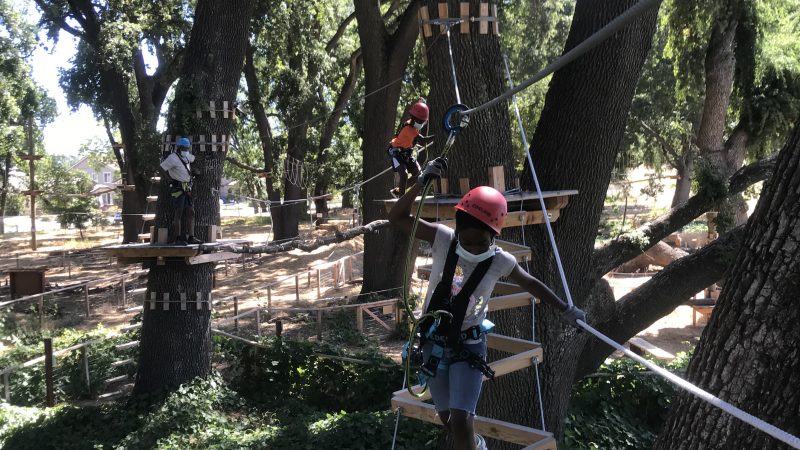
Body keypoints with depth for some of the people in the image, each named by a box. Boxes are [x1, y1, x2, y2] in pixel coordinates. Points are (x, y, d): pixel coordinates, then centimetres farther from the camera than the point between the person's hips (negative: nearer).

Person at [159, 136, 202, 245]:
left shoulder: (186, 157, 12)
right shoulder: (173, 157, -12)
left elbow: (193, 158, 33)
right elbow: (162, 167, -18)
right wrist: (171, 178, -8)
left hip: (187, 189, 9)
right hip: (178, 189, -9)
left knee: (190, 213, 7)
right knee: (179, 213, -8)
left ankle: (191, 237, 10)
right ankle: (177, 239, -5)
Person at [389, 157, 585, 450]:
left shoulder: (500, 262, -16)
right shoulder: (443, 239, -16)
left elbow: (532, 285, 3)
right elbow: (397, 218, -15)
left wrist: (565, 310, 12)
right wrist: (422, 182, -26)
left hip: (468, 347, -2)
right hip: (434, 342, 2)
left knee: (460, 421, -14)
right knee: (447, 418, 16)